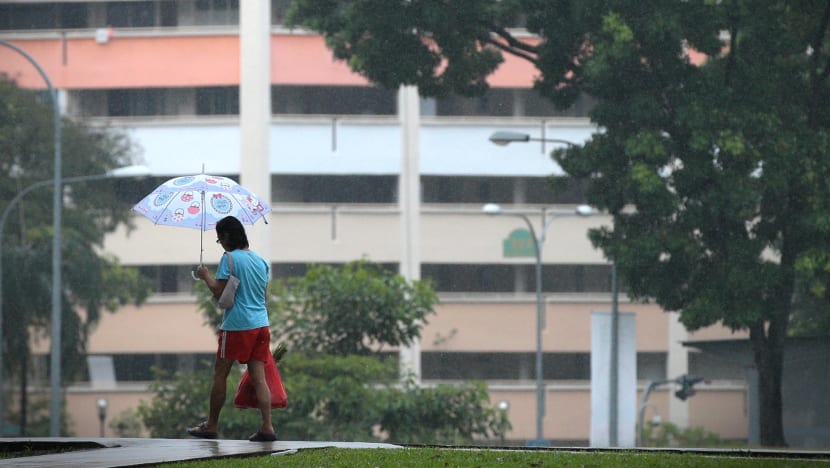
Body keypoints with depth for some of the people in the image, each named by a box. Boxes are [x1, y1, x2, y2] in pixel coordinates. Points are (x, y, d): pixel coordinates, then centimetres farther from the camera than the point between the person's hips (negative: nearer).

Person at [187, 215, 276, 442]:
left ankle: (211, 425, 12)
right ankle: (267, 427, -7)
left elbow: (219, 292, -11)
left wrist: (206, 276, 4)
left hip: (237, 326, -6)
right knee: (259, 377, 2)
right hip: (260, 325, 6)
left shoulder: (230, 258, -9)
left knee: (220, 374, 6)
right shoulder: (261, 261, 12)